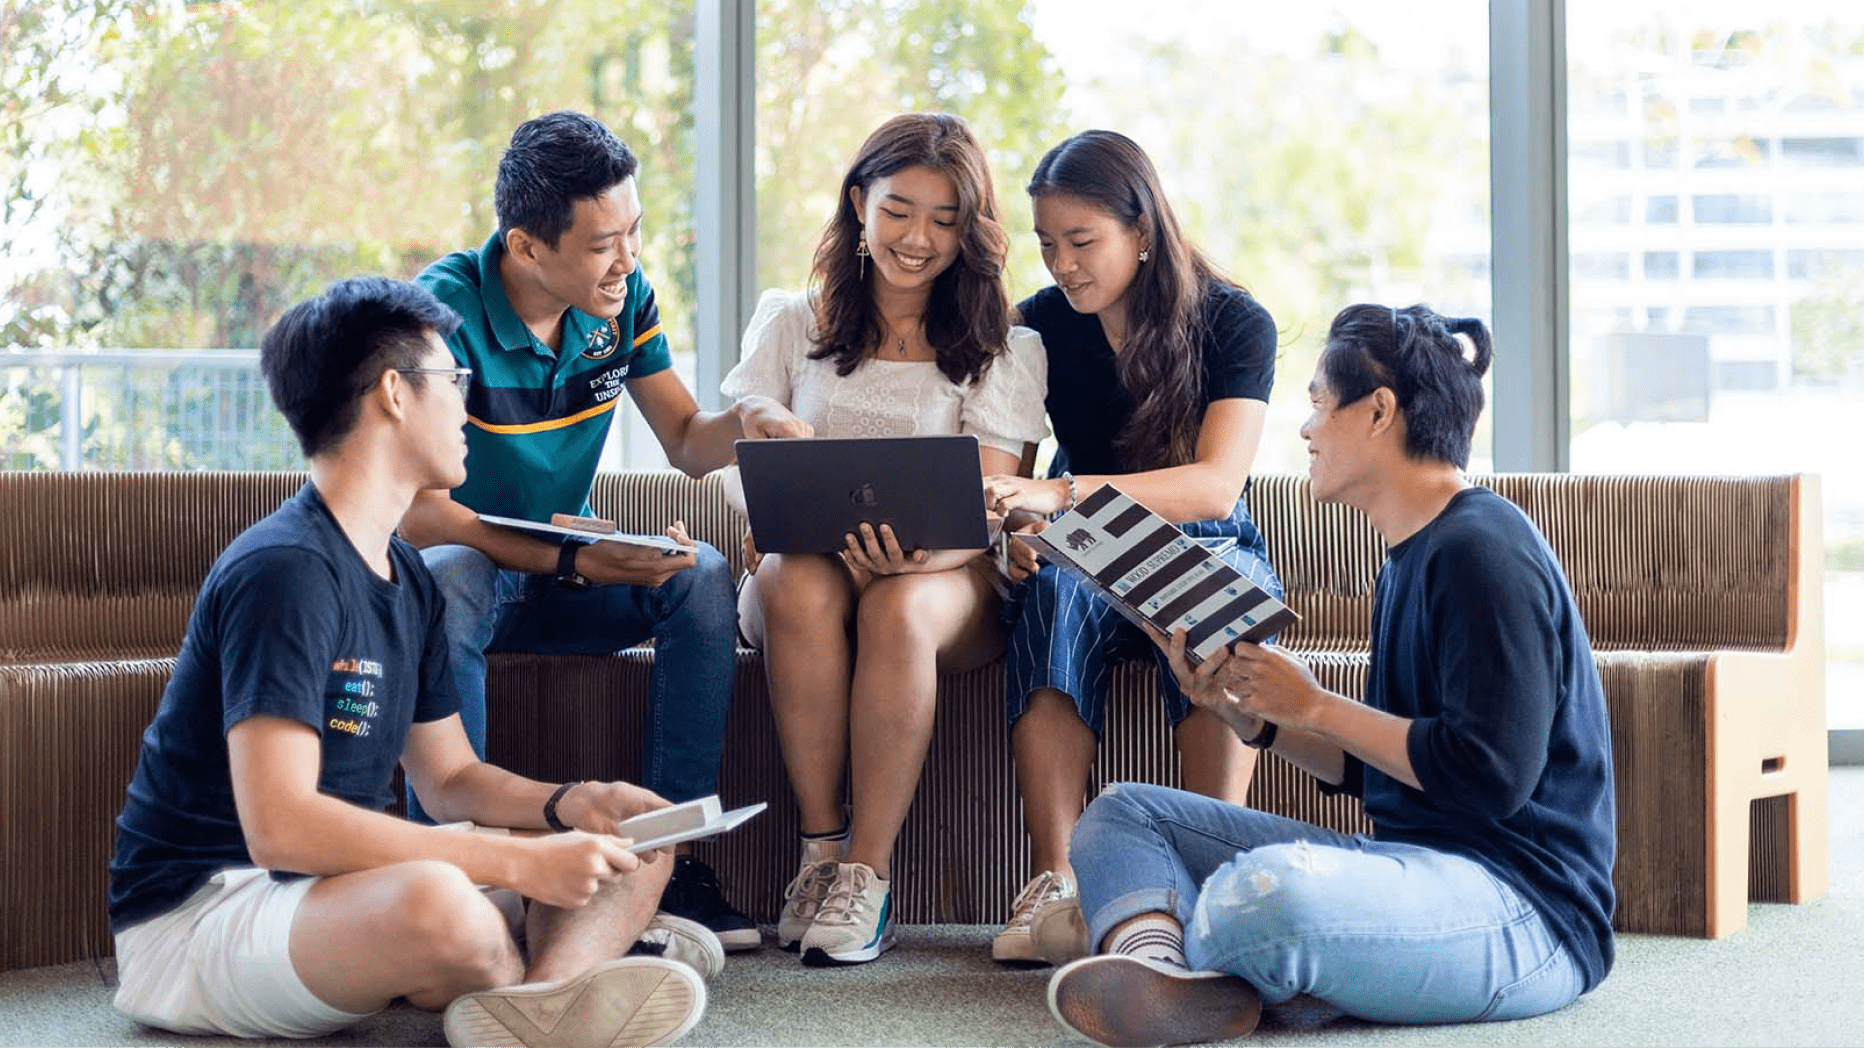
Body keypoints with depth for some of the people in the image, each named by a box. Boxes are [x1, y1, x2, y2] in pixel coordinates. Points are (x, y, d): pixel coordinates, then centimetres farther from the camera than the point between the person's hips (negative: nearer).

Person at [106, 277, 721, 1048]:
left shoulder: (408, 579, 13)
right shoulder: (284, 570, -18)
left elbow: (450, 777, 20)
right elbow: (279, 827, -28)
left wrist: (572, 805, -3)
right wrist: (520, 862, -28)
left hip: (335, 889, 10)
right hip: (199, 916, -10)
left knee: (634, 851, 1)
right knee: (436, 900, -42)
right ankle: (567, 966, -11)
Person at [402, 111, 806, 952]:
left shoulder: (622, 298, -5)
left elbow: (685, 443, 5)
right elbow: (419, 512, -28)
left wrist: (743, 420, -20)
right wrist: (575, 561, -37)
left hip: (565, 574, 5)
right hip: (460, 566, -5)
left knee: (702, 575, -22)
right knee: (444, 579, -39)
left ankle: (669, 859, -20)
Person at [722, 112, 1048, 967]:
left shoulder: (1000, 350, 8)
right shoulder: (790, 324, 13)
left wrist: (922, 552, -26)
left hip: (948, 579, -1)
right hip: (807, 562, 1)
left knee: (897, 608, -38)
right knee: (800, 585, -37)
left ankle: (867, 873, -34)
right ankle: (821, 847, -30)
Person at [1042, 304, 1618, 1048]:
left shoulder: (1482, 548, -13)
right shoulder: (1411, 558, 19)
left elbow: (1491, 776, -21)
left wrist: (1313, 707, -11)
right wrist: (1250, 716, 6)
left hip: (1527, 903, -11)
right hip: (1422, 870, 11)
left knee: (1267, 890, -42)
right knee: (1121, 815, 8)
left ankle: (1160, 960, -9)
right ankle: (1155, 968, -26)